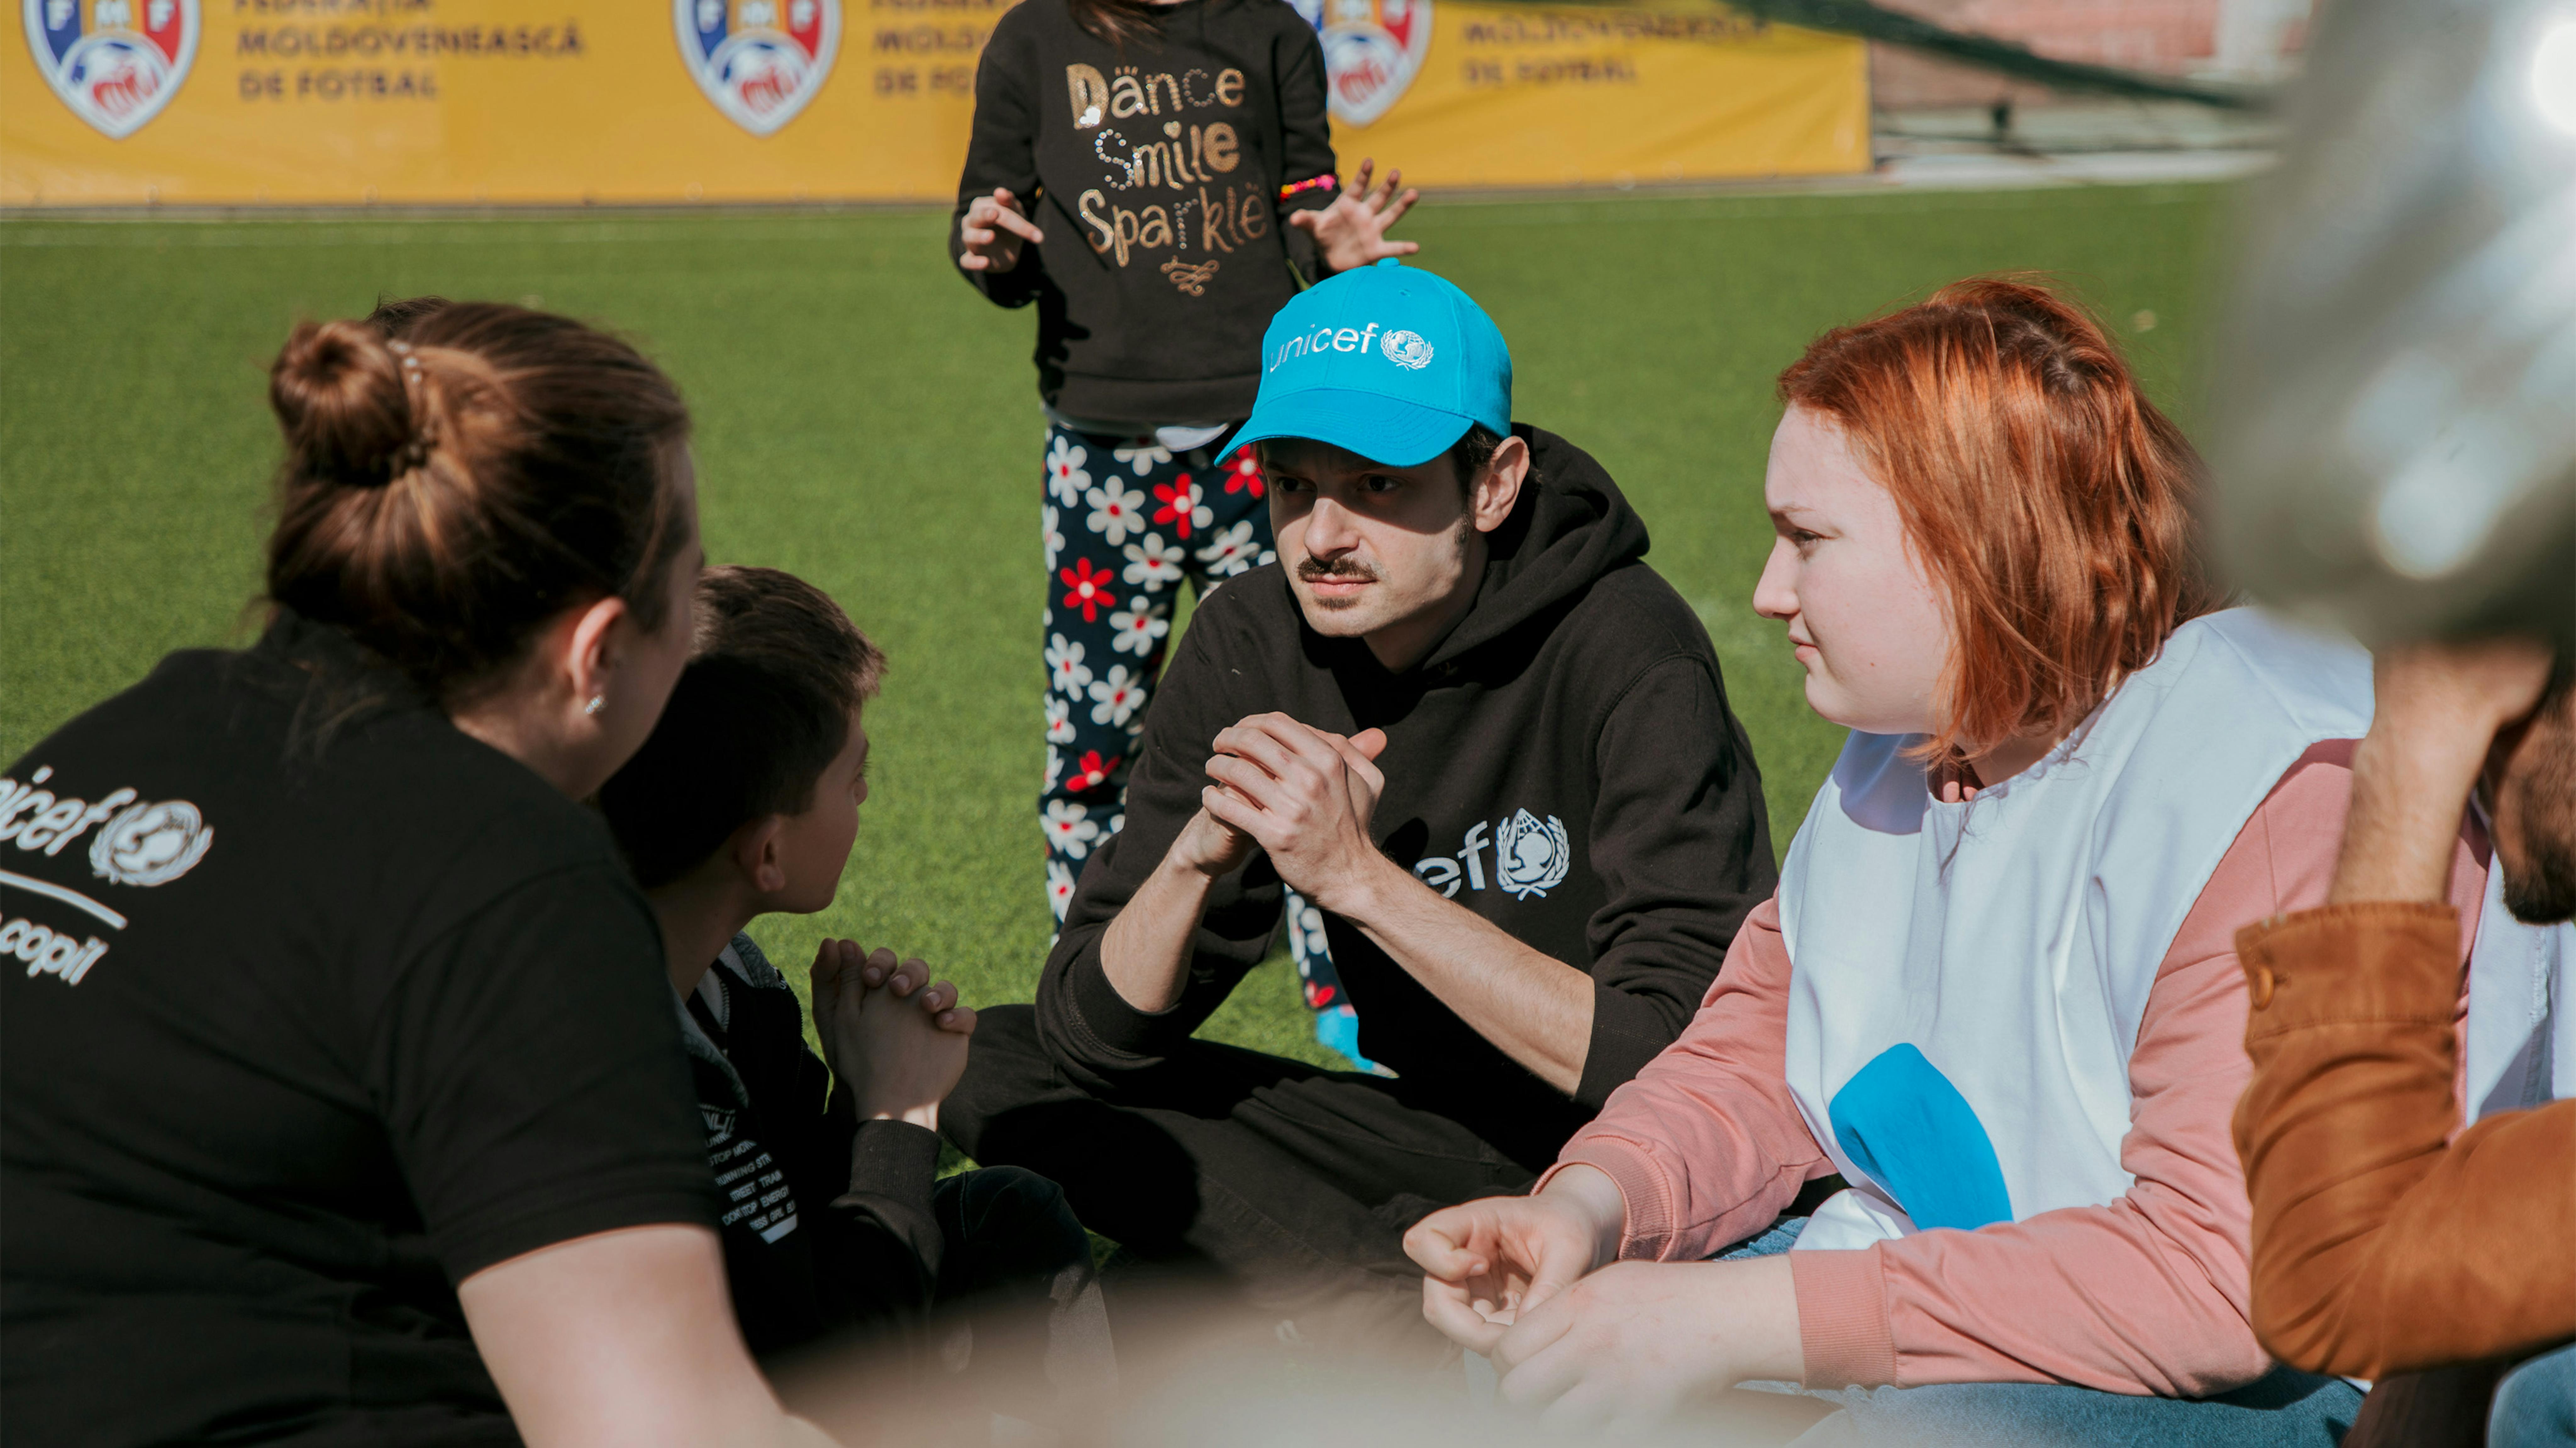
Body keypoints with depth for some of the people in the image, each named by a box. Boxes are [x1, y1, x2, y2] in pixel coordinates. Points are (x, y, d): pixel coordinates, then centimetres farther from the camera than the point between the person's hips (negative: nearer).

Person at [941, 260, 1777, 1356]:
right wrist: (1196, 859, -24)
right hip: (1443, 1137, 7)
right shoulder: (1252, 645, -2)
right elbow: (1094, 1035, -2)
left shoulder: (1629, 656, -18)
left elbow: (1682, 1061, -27)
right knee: (990, 1066, -8)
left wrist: (1358, 876, -28)